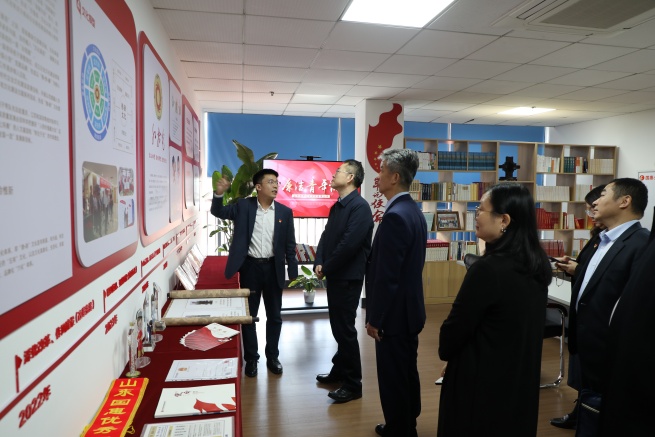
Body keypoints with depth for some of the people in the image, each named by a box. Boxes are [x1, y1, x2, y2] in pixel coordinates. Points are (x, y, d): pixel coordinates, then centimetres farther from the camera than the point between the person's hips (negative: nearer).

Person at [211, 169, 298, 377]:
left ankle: (272, 357, 28)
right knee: (248, 315, 9)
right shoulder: (243, 206, -1)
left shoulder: (285, 211, 1)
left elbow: (290, 245, 3)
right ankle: (251, 358, 25)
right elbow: (219, 212, -6)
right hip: (250, 266, -1)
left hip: (273, 268, 1)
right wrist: (219, 194, -26)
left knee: (274, 316, 11)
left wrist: (293, 272, 1)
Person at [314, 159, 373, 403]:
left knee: (345, 329, -1)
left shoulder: (360, 207, -17)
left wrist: (326, 268, -14)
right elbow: (326, 236, 12)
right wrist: (319, 263, -4)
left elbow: (349, 244, -24)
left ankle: (353, 384, 12)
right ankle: (339, 372, 33)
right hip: (334, 276, 9)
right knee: (337, 326, 18)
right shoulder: (337, 206, 13)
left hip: (348, 278, -9)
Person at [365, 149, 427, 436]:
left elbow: (386, 276, -24)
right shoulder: (413, 211, 7)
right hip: (409, 310, 10)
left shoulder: (395, 216, -24)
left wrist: (374, 318, -14)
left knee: (393, 379, 6)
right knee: (406, 374, 22)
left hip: (395, 314, -10)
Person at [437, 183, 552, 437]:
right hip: (522, 378, 8)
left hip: (482, 381, -7)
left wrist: (445, 353, 3)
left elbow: (456, 327, -19)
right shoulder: (537, 263, -1)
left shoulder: (489, 268, -28)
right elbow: (528, 326, 9)